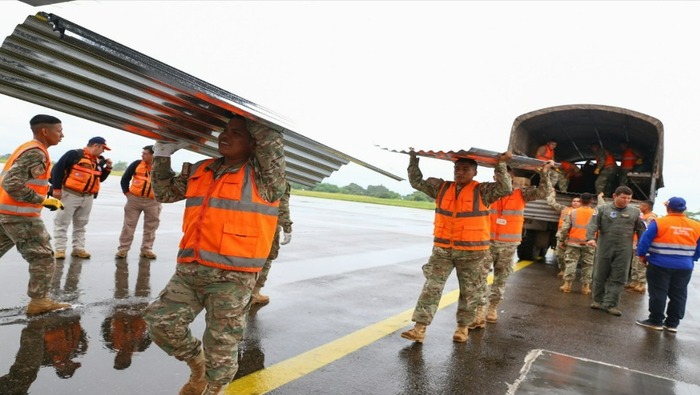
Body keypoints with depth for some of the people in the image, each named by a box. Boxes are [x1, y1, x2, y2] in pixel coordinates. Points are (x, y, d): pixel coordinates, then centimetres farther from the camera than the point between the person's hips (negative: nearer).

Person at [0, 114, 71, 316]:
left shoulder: (28, 148, 15)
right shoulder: (36, 153, -17)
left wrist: (43, 198, 14)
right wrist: (43, 200, -18)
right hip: (20, 214, -10)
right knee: (43, 258, 0)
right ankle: (38, 301, 7)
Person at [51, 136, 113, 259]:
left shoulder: (99, 160, 12)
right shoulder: (74, 154, -11)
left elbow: (100, 179, 20)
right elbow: (57, 168, -12)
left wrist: (108, 168, 4)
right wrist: (56, 188, -15)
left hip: (87, 197, 7)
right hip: (70, 194, -7)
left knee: (81, 224, 12)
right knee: (62, 222, 0)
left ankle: (78, 248, 20)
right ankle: (60, 249, 4)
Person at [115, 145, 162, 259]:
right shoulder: (136, 164, -1)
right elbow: (125, 179, 7)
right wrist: (126, 192, -1)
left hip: (153, 202, 0)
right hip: (134, 199, 0)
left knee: (150, 227, 7)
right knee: (128, 225, 4)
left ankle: (147, 249, 20)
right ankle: (123, 249, 13)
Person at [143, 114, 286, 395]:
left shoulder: (262, 177, -6)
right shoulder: (201, 171, 13)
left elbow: (272, 142, -23)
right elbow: (165, 192, 25)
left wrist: (246, 120, -8)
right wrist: (163, 156, 17)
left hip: (232, 278, -6)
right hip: (189, 270, 6)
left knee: (221, 346, 6)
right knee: (160, 321, 6)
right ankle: (198, 365, 31)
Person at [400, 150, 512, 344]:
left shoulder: (482, 191, -3)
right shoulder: (441, 187, 5)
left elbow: (505, 189, -14)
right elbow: (417, 182, 11)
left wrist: (501, 164, -16)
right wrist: (413, 159, 7)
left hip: (472, 252, -2)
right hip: (442, 249, 2)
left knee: (469, 292, 11)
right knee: (432, 287, -2)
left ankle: (463, 326, 27)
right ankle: (420, 328, -1)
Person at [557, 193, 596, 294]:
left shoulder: (573, 212, -2)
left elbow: (565, 228, -2)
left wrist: (562, 240, 7)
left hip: (573, 243, -1)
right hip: (589, 244, 1)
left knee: (570, 263, 4)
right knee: (587, 265, 9)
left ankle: (567, 284, 3)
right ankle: (585, 287, 11)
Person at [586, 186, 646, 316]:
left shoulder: (635, 212, 7)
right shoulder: (602, 209, 2)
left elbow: (641, 230, 7)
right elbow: (593, 224, -8)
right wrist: (591, 238, -25)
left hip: (624, 251, 1)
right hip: (604, 248, -1)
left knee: (618, 278, 0)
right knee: (600, 276, 8)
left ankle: (610, 304, 5)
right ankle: (598, 300, 23)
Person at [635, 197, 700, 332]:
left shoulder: (658, 222, -11)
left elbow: (645, 241, -8)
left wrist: (642, 255, 6)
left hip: (660, 265, -4)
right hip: (684, 267, 4)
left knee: (658, 293, 5)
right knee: (678, 296, 12)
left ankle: (656, 321, 10)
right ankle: (672, 323, 17)